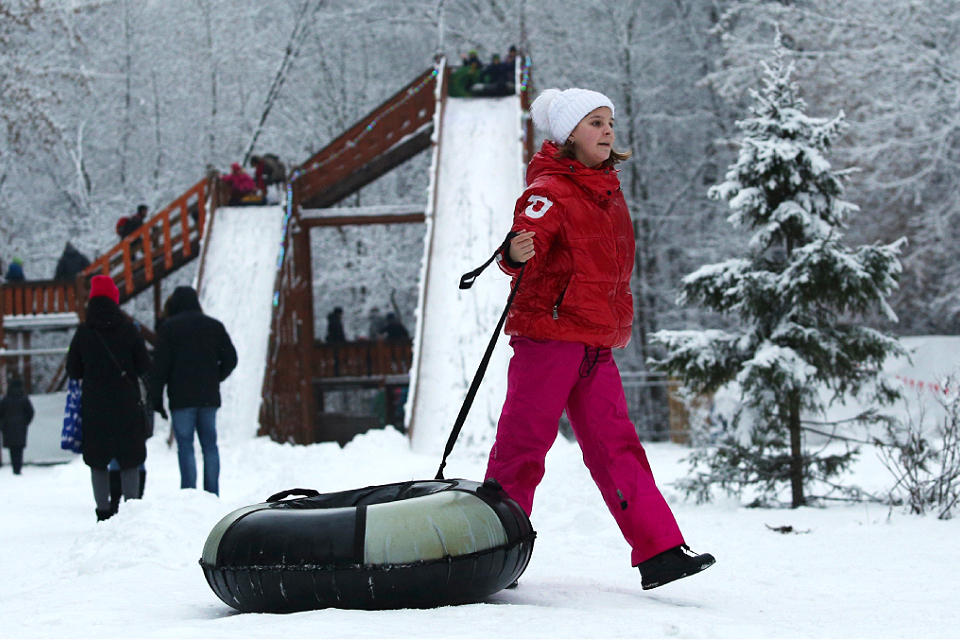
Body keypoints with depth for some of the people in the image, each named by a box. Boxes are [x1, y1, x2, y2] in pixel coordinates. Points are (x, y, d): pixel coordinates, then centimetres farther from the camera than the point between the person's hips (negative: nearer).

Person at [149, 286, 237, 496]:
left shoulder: (169, 327, -3)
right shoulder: (215, 326, 10)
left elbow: (160, 365, -7)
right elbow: (230, 359, 9)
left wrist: (156, 398, -3)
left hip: (181, 398, -4)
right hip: (209, 397, 4)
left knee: (185, 447, -3)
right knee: (210, 445, 8)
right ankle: (213, 495, 6)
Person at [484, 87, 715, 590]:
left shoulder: (607, 190, 16)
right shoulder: (550, 191, -8)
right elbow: (529, 236, -28)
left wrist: (617, 322, 32)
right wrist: (516, 252, -50)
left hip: (597, 342, 7)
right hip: (548, 332, -7)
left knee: (615, 444, 2)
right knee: (524, 441, -2)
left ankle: (659, 551, -5)